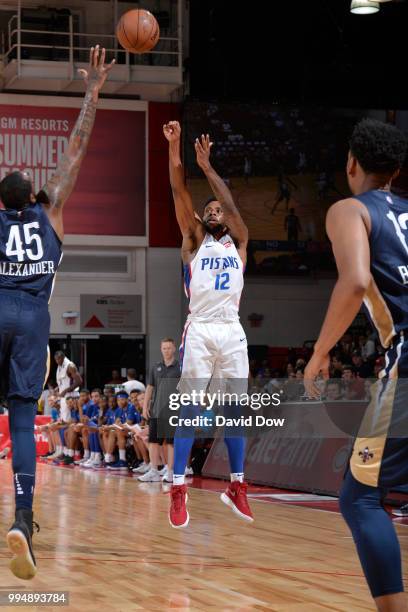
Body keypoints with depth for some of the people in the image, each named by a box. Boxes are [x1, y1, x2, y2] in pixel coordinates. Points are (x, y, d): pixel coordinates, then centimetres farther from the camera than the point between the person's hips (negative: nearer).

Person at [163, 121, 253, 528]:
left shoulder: (238, 243, 16)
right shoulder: (194, 241, 11)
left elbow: (230, 204, 2)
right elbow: (180, 193, 1)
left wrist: (207, 165, -3)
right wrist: (174, 147, -9)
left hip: (232, 332, 3)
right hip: (199, 331, -3)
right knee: (190, 409, -5)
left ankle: (236, 487, 14)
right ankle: (178, 491, -6)